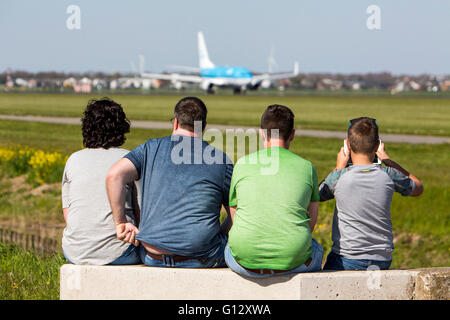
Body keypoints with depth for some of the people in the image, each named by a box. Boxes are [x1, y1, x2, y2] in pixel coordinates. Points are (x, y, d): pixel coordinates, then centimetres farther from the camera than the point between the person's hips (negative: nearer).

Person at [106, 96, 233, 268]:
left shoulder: (151, 148, 6)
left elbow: (114, 175, -9)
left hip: (152, 258, 3)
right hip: (201, 259, -3)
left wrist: (120, 223, -2)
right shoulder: (220, 159, 2)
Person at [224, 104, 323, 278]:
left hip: (246, 262, 0)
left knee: (229, 248, 36)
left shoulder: (242, 164, 7)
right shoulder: (306, 167, 5)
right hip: (293, 260, 0)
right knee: (316, 248, 35)